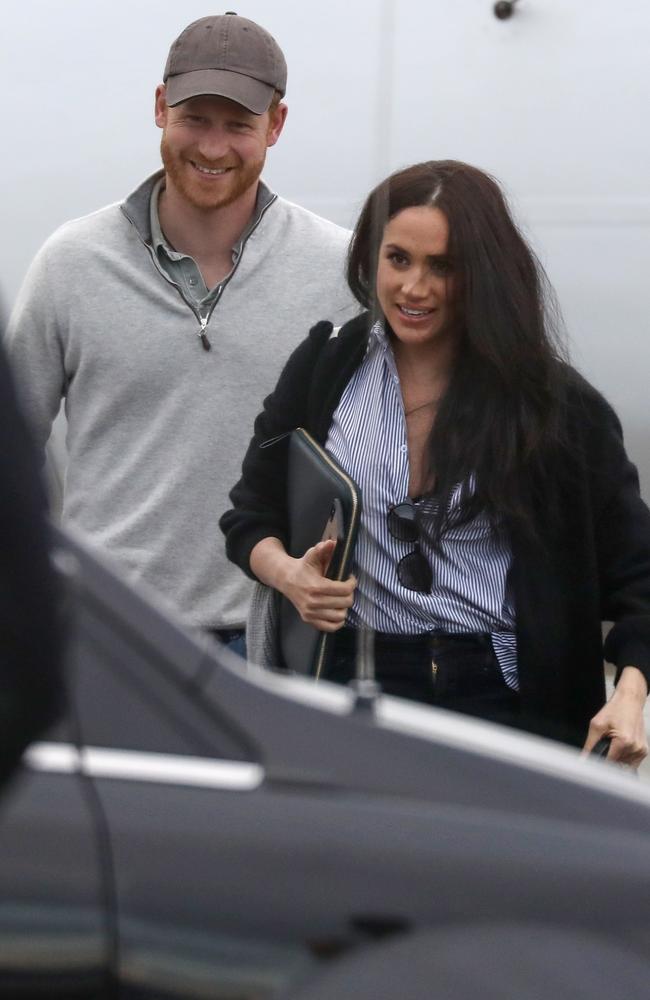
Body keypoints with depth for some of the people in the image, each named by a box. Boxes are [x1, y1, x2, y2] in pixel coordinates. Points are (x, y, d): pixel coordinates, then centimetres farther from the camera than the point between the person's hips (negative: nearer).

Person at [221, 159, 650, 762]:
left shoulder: (555, 405, -1)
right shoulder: (322, 371, 6)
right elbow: (251, 515, 15)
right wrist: (286, 574, -8)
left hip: (507, 703, -1)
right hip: (357, 684, 2)